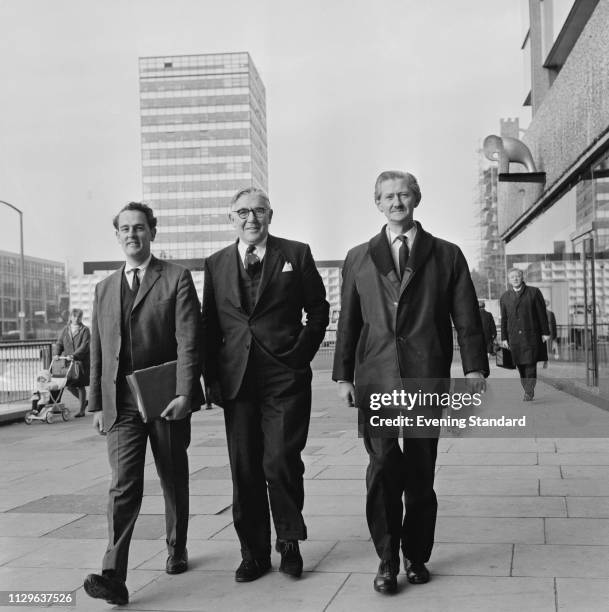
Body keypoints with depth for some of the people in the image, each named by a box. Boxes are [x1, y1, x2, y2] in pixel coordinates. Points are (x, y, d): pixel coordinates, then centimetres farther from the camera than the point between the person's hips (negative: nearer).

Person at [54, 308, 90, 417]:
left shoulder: (85, 330, -2)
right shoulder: (65, 330, 12)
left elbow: (84, 346, -13)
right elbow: (59, 344, 9)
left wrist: (74, 355, -26)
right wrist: (56, 355, -10)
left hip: (81, 362, -4)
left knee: (81, 386, 1)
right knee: (69, 385, 1)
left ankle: (82, 410, 13)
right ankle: (83, 401, 26)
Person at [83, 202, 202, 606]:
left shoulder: (176, 278, -2)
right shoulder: (105, 288, 13)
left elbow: (189, 341, -10)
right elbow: (98, 351, 14)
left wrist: (184, 394, -18)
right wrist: (97, 403, 10)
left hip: (167, 401, -2)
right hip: (121, 404, 2)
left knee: (174, 482, 12)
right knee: (124, 486, -9)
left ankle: (177, 550, 32)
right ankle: (114, 577, -12)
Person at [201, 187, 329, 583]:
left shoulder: (296, 254, 4)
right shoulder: (216, 264, 11)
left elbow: (318, 309, 7)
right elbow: (210, 325, 12)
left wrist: (301, 354, -2)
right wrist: (211, 377, 4)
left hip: (286, 378, -3)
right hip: (237, 381, 3)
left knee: (281, 462, -7)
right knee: (245, 470, 6)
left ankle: (290, 543, 15)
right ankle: (254, 553, 18)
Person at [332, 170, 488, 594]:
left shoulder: (447, 255, 9)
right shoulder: (359, 258, 13)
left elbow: (466, 316, 5)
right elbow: (348, 320, 12)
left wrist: (475, 366, -6)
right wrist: (343, 375, 7)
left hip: (427, 379, 0)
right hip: (376, 378, 0)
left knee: (421, 473, 5)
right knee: (383, 466, -9)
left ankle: (416, 556, 21)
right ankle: (387, 559, 5)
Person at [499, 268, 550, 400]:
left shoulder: (534, 292, 3)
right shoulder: (505, 297, 11)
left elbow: (542, 314, 2)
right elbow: (504, 319, 11)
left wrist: (545, 332, -2)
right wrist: (504, 338, 7)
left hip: (532, 336, -3)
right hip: (514, 337, 3)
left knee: (530, 364, -10)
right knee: (521, 365, 4)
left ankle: (528, 392, -8)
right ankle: (529, 392, 14)